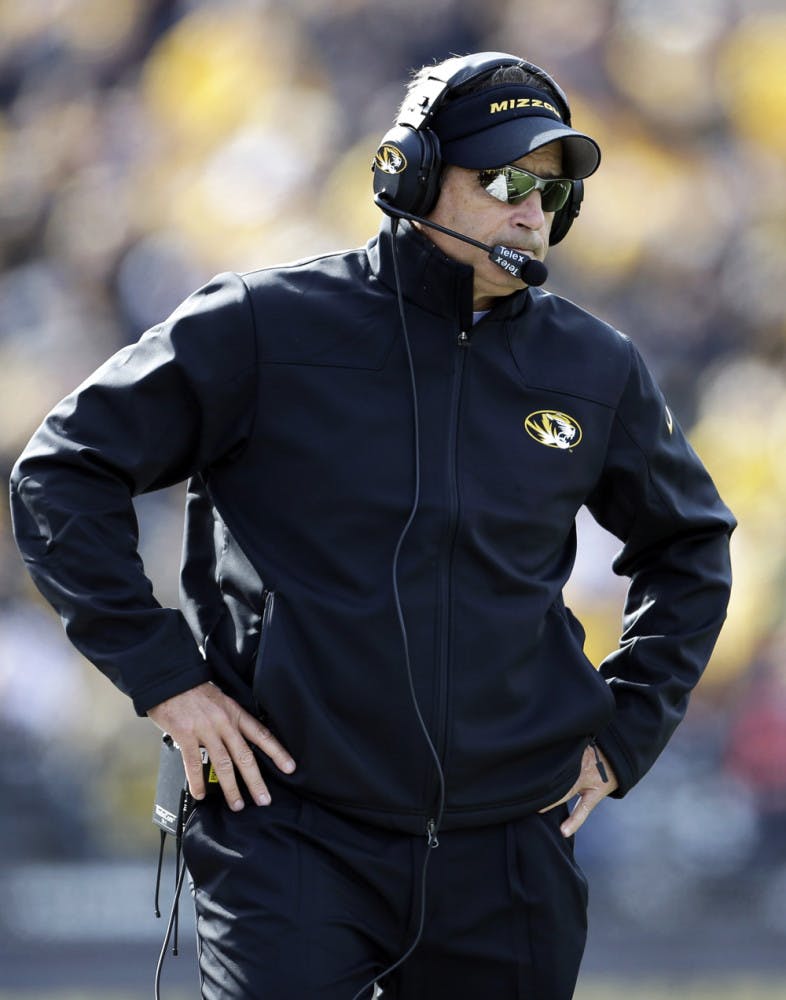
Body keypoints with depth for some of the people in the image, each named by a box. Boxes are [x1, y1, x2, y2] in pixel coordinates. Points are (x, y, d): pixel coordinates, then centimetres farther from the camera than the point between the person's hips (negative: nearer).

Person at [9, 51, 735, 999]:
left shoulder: (594, 370, 8)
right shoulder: (263, 326, -3)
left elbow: (689, 545, 25)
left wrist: (624, 732, 15)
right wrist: (160, 671, -6)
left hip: (508, 847, 4)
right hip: (293, 834, -3)